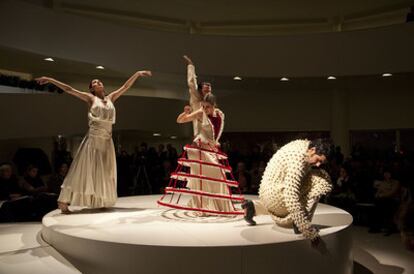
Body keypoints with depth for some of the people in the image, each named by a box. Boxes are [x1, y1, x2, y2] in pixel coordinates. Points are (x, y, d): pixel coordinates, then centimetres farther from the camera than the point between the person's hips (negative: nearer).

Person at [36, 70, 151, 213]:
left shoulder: (110, 98, 14)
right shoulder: (90, 98, 3)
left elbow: (125, 86, 15)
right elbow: (69, 89, 0)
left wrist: (137, 74, 12)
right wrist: (50, 80, -4)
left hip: (107, 141, 4)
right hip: (93, 139, -4)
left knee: (104, 172, 9)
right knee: (86, 170, -6)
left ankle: (101, 202, 20)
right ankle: (64, 201, -1)